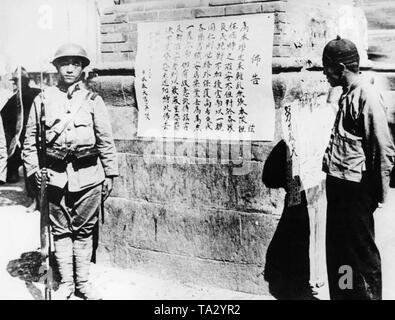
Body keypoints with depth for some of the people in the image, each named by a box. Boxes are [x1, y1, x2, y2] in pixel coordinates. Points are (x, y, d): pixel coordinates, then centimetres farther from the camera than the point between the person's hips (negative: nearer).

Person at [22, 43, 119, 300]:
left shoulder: (93, 100, 4)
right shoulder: (43, 99, 5)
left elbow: (106, 141, 5)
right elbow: (30, 139, 9)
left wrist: (110, 174, 2)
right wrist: (33, 169, -1)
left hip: (88, 175, -1)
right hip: (55, 175, 1)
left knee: (84, 230, 8)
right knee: (60, 230, 8)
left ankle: (83, 282, 20)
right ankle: (66, 283, 20)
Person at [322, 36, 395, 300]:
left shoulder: (367, 96, -16)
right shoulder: (348, 94, 12)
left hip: (355, 191, -9)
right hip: (340, 186, 9)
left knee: (361, 253, 4)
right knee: (338, 250, 17)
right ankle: (342, 295, 31)